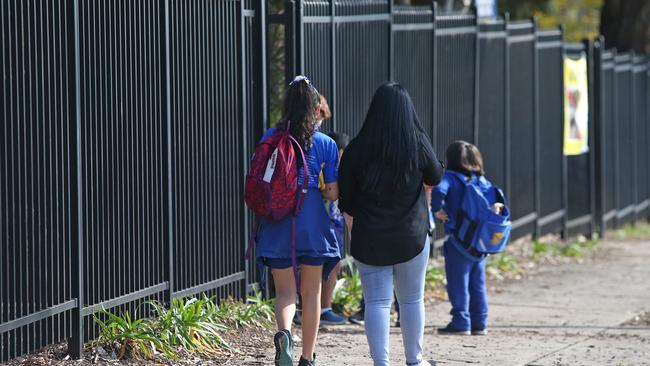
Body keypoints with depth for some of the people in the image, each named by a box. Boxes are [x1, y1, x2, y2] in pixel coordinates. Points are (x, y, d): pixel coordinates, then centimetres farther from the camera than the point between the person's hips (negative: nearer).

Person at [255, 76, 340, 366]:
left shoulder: (270, 139, 2)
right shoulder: (326, 145, -2)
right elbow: (333, 193, -2)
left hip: (276, 223, 1)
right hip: (312, 222, -1)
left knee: (285, 291, 8)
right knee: (311, 293, 13)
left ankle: (283, 332, -23)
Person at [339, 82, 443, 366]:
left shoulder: (357, 149, -8)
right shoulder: (418, 143, -9)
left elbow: (345, 200, -2)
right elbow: (435, 178, 9)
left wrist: (354, 233, 14)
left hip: (369, 239, 0)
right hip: (411, 236, 0)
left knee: (376, 302, 2)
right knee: (411, 300, 14)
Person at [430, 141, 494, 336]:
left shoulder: (451, 178, -9)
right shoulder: (483, 181, 9)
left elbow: (437, 190, -28)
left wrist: (437, 210, -14)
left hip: (458, 242, -6)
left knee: (458, 283, -1)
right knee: (478, 284, 12)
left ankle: (460, 322, -2)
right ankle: (480, 323, 14)